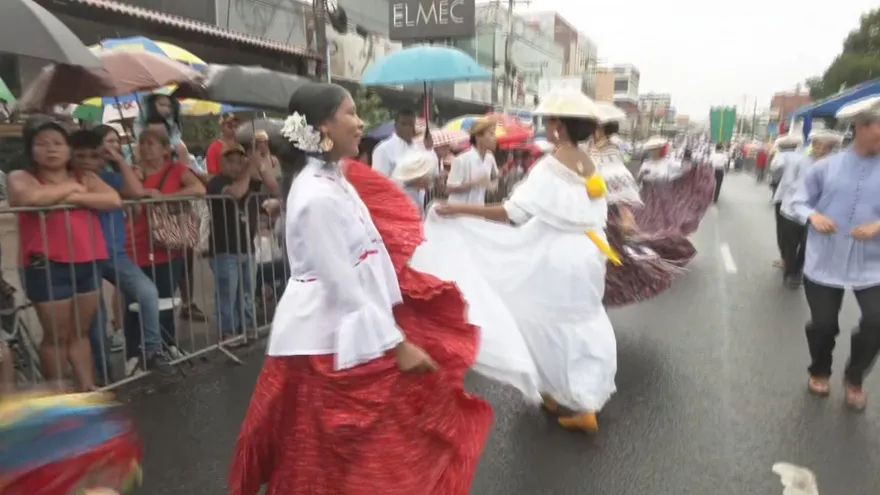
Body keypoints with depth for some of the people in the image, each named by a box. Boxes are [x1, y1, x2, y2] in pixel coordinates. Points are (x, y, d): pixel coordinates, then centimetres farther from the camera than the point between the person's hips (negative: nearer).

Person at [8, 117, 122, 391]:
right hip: (47, 267, -4)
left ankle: (88, 388, 20)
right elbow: (31, 197, -24)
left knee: (80, 333, 13)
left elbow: (114, 201, -4)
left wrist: (74, 198, -14)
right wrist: (69, 186, -8)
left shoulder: (85, 177, 13)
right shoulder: (21, 177, 1)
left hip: (85, 264, 4)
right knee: (56, 337, 4)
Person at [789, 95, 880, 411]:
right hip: (824, 261, -1)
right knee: (823, 324, 8)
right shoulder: (825, 167, -4)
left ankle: (854, 378, 23)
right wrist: (813, 215, -17)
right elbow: (798, 201, 3)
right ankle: (819, 372, 39)